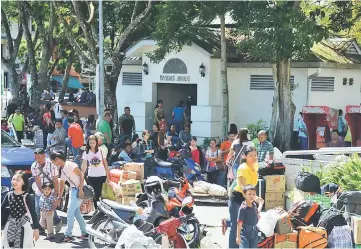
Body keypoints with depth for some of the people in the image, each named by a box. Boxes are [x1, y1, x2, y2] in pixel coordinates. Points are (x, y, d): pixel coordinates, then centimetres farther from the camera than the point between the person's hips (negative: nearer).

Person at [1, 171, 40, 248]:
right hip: (11, 226, 4)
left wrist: (36, 228, -11)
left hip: (24, 226, -4)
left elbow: (32, 212, -9)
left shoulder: (26, 196, -11)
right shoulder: (9, 195, -1)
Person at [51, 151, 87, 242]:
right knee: (76, 212, 13)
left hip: (79, 190, -9)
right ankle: (84, 233, 22)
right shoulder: (62, 169, 13)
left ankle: (68, 235, 0)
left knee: (70, 213, -7)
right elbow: (62, 185, 20)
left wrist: (80, 189, -21)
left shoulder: (69, 165, -14)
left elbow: (81, 175, -17)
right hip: (73, 190, 9)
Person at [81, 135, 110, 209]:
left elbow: (105, 163, 4)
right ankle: (96, 208, 10)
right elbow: (84, 165, -3)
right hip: (91, 176, 1)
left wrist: (108, 175, 2)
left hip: (101, 176, -1)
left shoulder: (101, 151, -1)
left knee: (99, 193, -2)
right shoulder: (86, 153, -1)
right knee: (94, 193, 1)